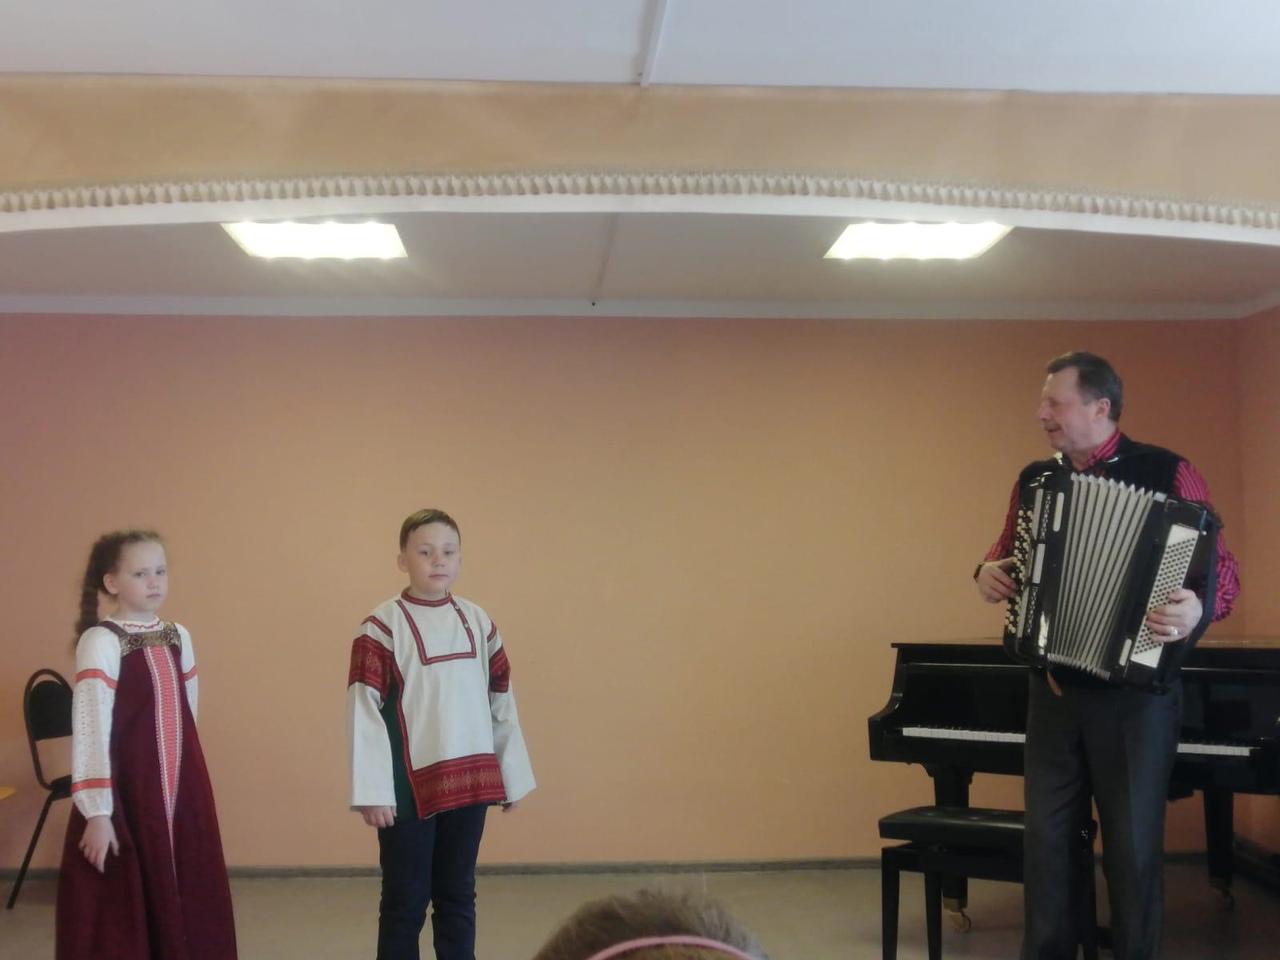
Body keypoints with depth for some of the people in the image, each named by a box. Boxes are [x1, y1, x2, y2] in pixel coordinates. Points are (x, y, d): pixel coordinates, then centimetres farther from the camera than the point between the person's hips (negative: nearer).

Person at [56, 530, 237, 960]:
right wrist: (97, 811, -21)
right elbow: (91, 728, -16)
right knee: (122, 916, 0)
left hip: (182, 794, 6)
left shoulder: (179, 637, 9)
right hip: (126, 795, -6)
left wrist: (191, 787, 14)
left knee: (188, 905, 9)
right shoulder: (101, 642, -11)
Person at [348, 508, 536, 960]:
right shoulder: (382, 626, -9)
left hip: (469, 784, 4)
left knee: (458, 896, 15)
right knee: (406, 901, 6)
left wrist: (512, 776, 11)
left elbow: (502, 703, 11)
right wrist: (373, 791, -15)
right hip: (409, 788, -4)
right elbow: (364, 711, -12)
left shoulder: (478, 622, 6)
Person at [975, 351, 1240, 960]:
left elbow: (1223, 568, -6)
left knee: (1133, 844, 3)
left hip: (1136, 690, -4)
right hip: (1053, 688, 5)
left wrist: (1199, 609, -27)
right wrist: (988, 571, 2)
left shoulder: (1168, 474, -6)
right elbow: (1008, 550, 24)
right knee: (1046, 836, 7)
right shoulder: (1035, 480, 8)